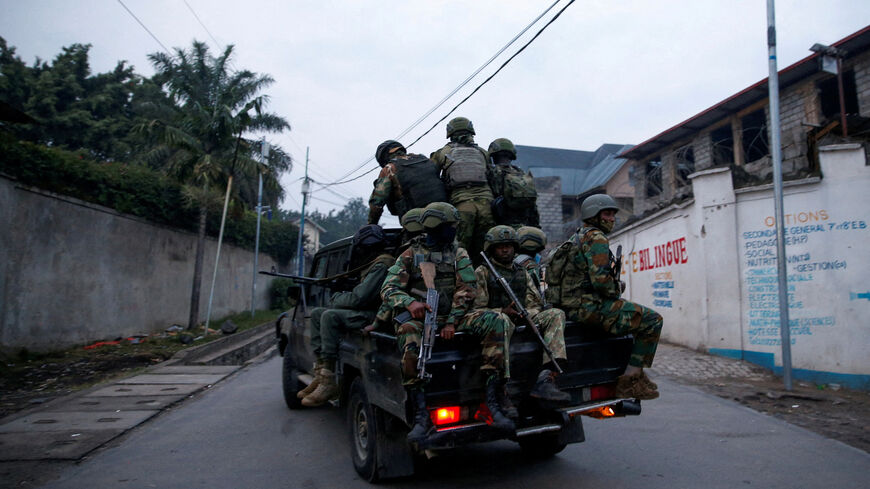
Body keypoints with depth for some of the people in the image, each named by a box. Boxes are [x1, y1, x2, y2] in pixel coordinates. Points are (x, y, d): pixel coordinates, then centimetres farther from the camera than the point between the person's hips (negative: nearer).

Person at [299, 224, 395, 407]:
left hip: (375, 316, -11)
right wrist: (340, 297, 9)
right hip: (365, 312, 11)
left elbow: (358, 298, -21)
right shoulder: (372, 264, 20)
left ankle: (329, 383, -25)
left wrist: (336, 298, -3)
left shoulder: (382, 265, -15)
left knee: (330, 316, -27)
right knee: (317, 313, 6)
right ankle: (320, 373, -1)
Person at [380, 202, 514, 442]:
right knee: (408, 333, -39)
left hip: (453, 317, 2)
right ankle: (421, 415, -37)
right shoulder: (411, 255, 9)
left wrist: (452, 322, -12)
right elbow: (388, 289, -1)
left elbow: (467, 290, 2)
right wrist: (410, 302, -24)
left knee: (494, 321, -24)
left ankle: (491, 400, -27)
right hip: (420, 318, -2)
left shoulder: (458, 253, 13)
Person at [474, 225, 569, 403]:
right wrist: (503, 311, -17)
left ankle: (545, 378, -35)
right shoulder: (482, 272, 8)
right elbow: (476, 308, -2)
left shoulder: (522, 272, 24)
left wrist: (529, 311, -7)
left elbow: (536, 301, 18)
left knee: (556, 314, -18)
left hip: (523, 319, 5)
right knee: (501, 320, -40)